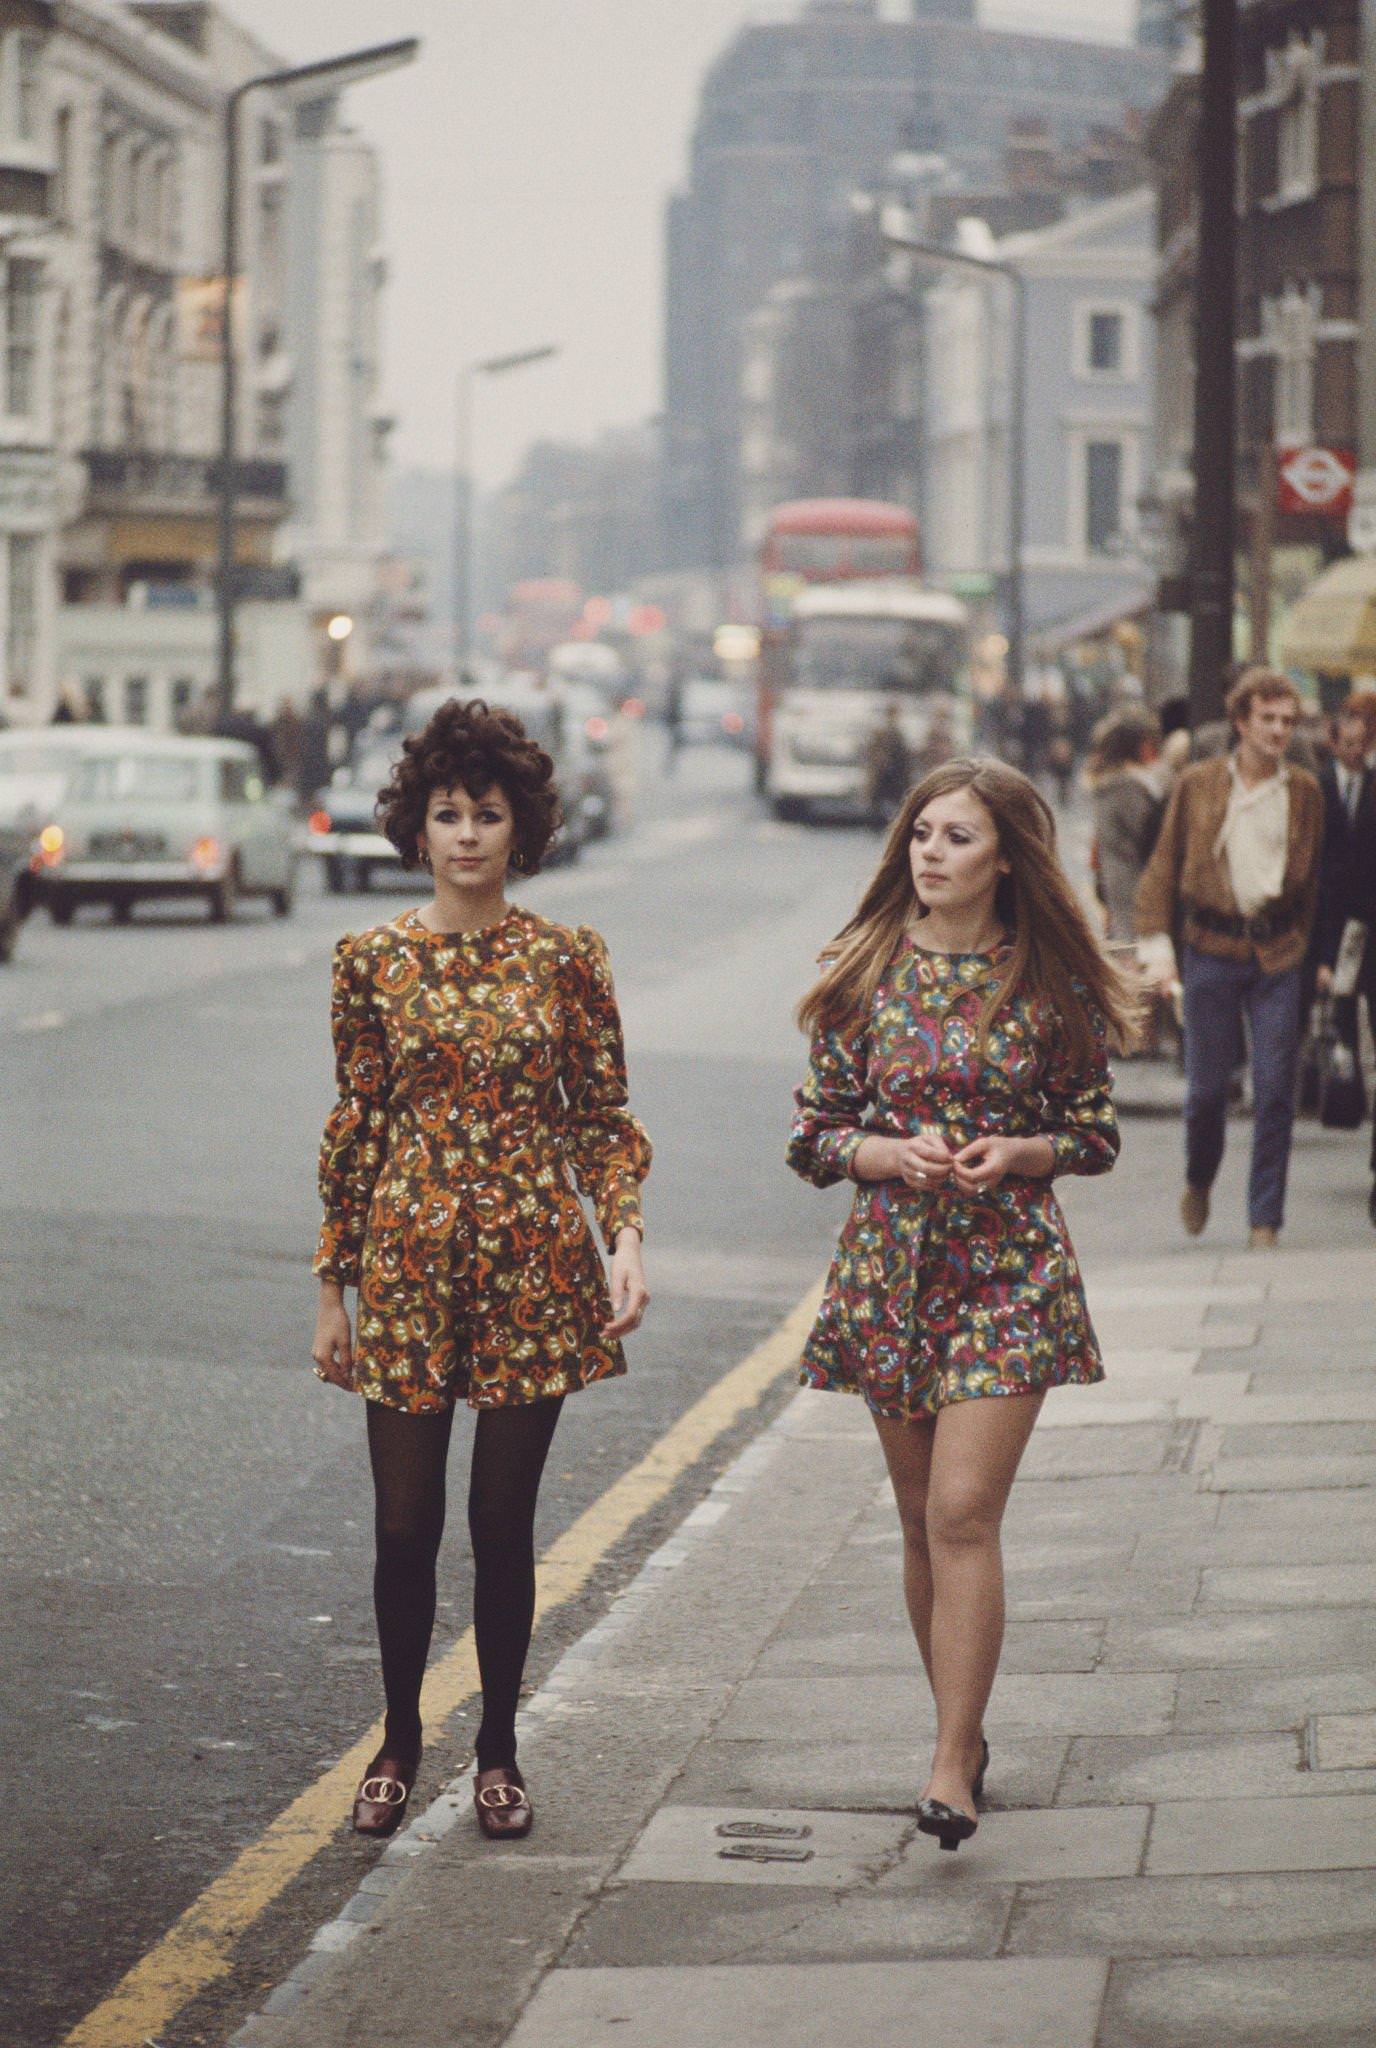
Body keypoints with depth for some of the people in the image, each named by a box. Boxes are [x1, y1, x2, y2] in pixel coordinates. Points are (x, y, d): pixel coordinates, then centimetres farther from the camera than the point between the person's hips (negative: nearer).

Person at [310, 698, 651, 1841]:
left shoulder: (567, 960, 2)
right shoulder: (373, 962, 3)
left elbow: (604, 1119, 5)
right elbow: (355, 1127, 6)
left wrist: (627, 1240, -10)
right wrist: (333, 1290, 6)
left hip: (534, 1263, 0)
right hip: (408, 1263, 0)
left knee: (505, 1521, 6)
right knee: (406, 1523, 4)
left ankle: (499, 1746, 20)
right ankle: (400, 1742, 22)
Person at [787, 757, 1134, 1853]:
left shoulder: (1051, 986, -2)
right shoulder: (865, 976, 3)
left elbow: (1097, 1135, 6)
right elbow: (812, 1136, 5)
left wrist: (1018, 1152, -13)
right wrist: (894, 1155, -13)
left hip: (1009, 1269, -3)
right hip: (890, 1268, 3)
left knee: (963, 1513, -13)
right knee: (923, 1518, 10)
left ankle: (954, 1765, -11)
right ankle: (965, 1729, 26)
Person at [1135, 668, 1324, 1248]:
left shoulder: (1304, 792, 5)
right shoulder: (1197, 785, 2)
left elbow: (1314, 878, 10)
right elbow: (1163, 869, 5)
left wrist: (1311, 950, 5)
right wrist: (1157, 945, -3)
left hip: (1278, 954, 1)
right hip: (1211, 950, -1)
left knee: (1275, 1091, -3)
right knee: (1207, 1085, 3)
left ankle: (1265, 1220, 5)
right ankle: (1198, 1183, 31)